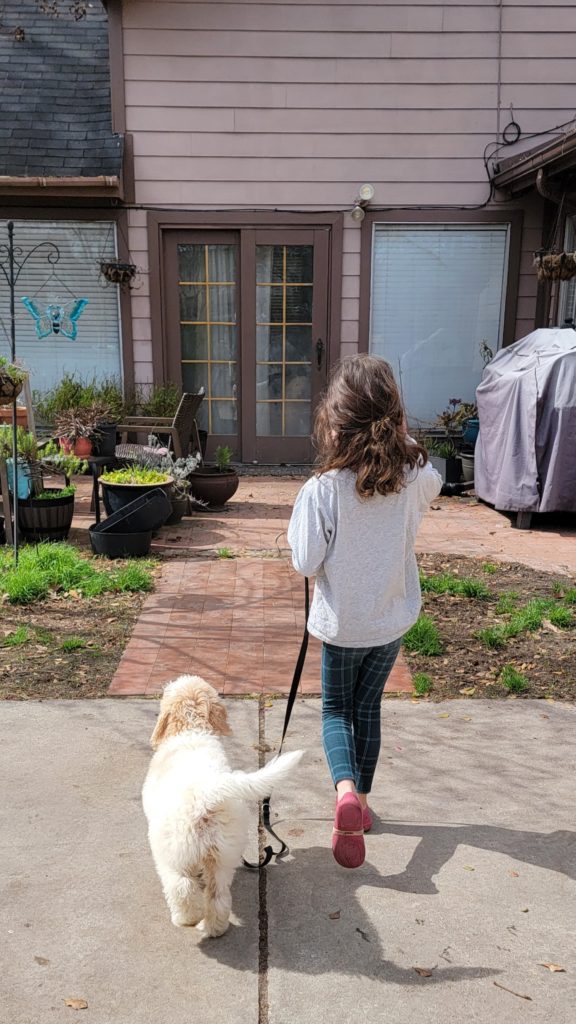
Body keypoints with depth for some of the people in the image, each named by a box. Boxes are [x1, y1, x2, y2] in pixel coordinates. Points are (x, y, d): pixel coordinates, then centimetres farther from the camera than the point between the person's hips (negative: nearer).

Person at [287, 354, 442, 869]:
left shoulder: (323, 489, -24)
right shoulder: (415, 475, -13)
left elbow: (306, 562, -18)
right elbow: (433, 485, 13)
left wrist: (299, 529, 0)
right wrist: (402, 442, 8)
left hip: (342, 621, -3)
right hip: (394, 617, 3)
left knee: (336, 709, 17)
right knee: (369, 706, 21)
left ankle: (345, 786, -8)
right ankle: (362, 799, 32)